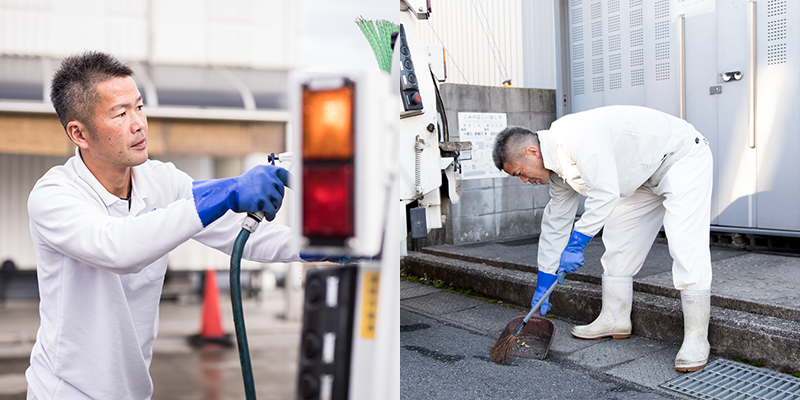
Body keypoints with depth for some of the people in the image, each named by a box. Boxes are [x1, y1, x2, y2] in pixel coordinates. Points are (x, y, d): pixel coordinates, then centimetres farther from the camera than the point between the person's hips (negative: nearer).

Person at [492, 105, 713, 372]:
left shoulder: (577, 133, -30)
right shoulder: (558, 165, 1)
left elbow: (605, 193, -35)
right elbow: (555, 223, 9)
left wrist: (576, 244, -26)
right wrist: (543, 283, 13)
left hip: (682, 157, -10)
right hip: (645, 177, 10)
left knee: (685, 245, -18)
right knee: (618, 241, 9)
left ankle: (696, 338, -13)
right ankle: (615, 320, 18)